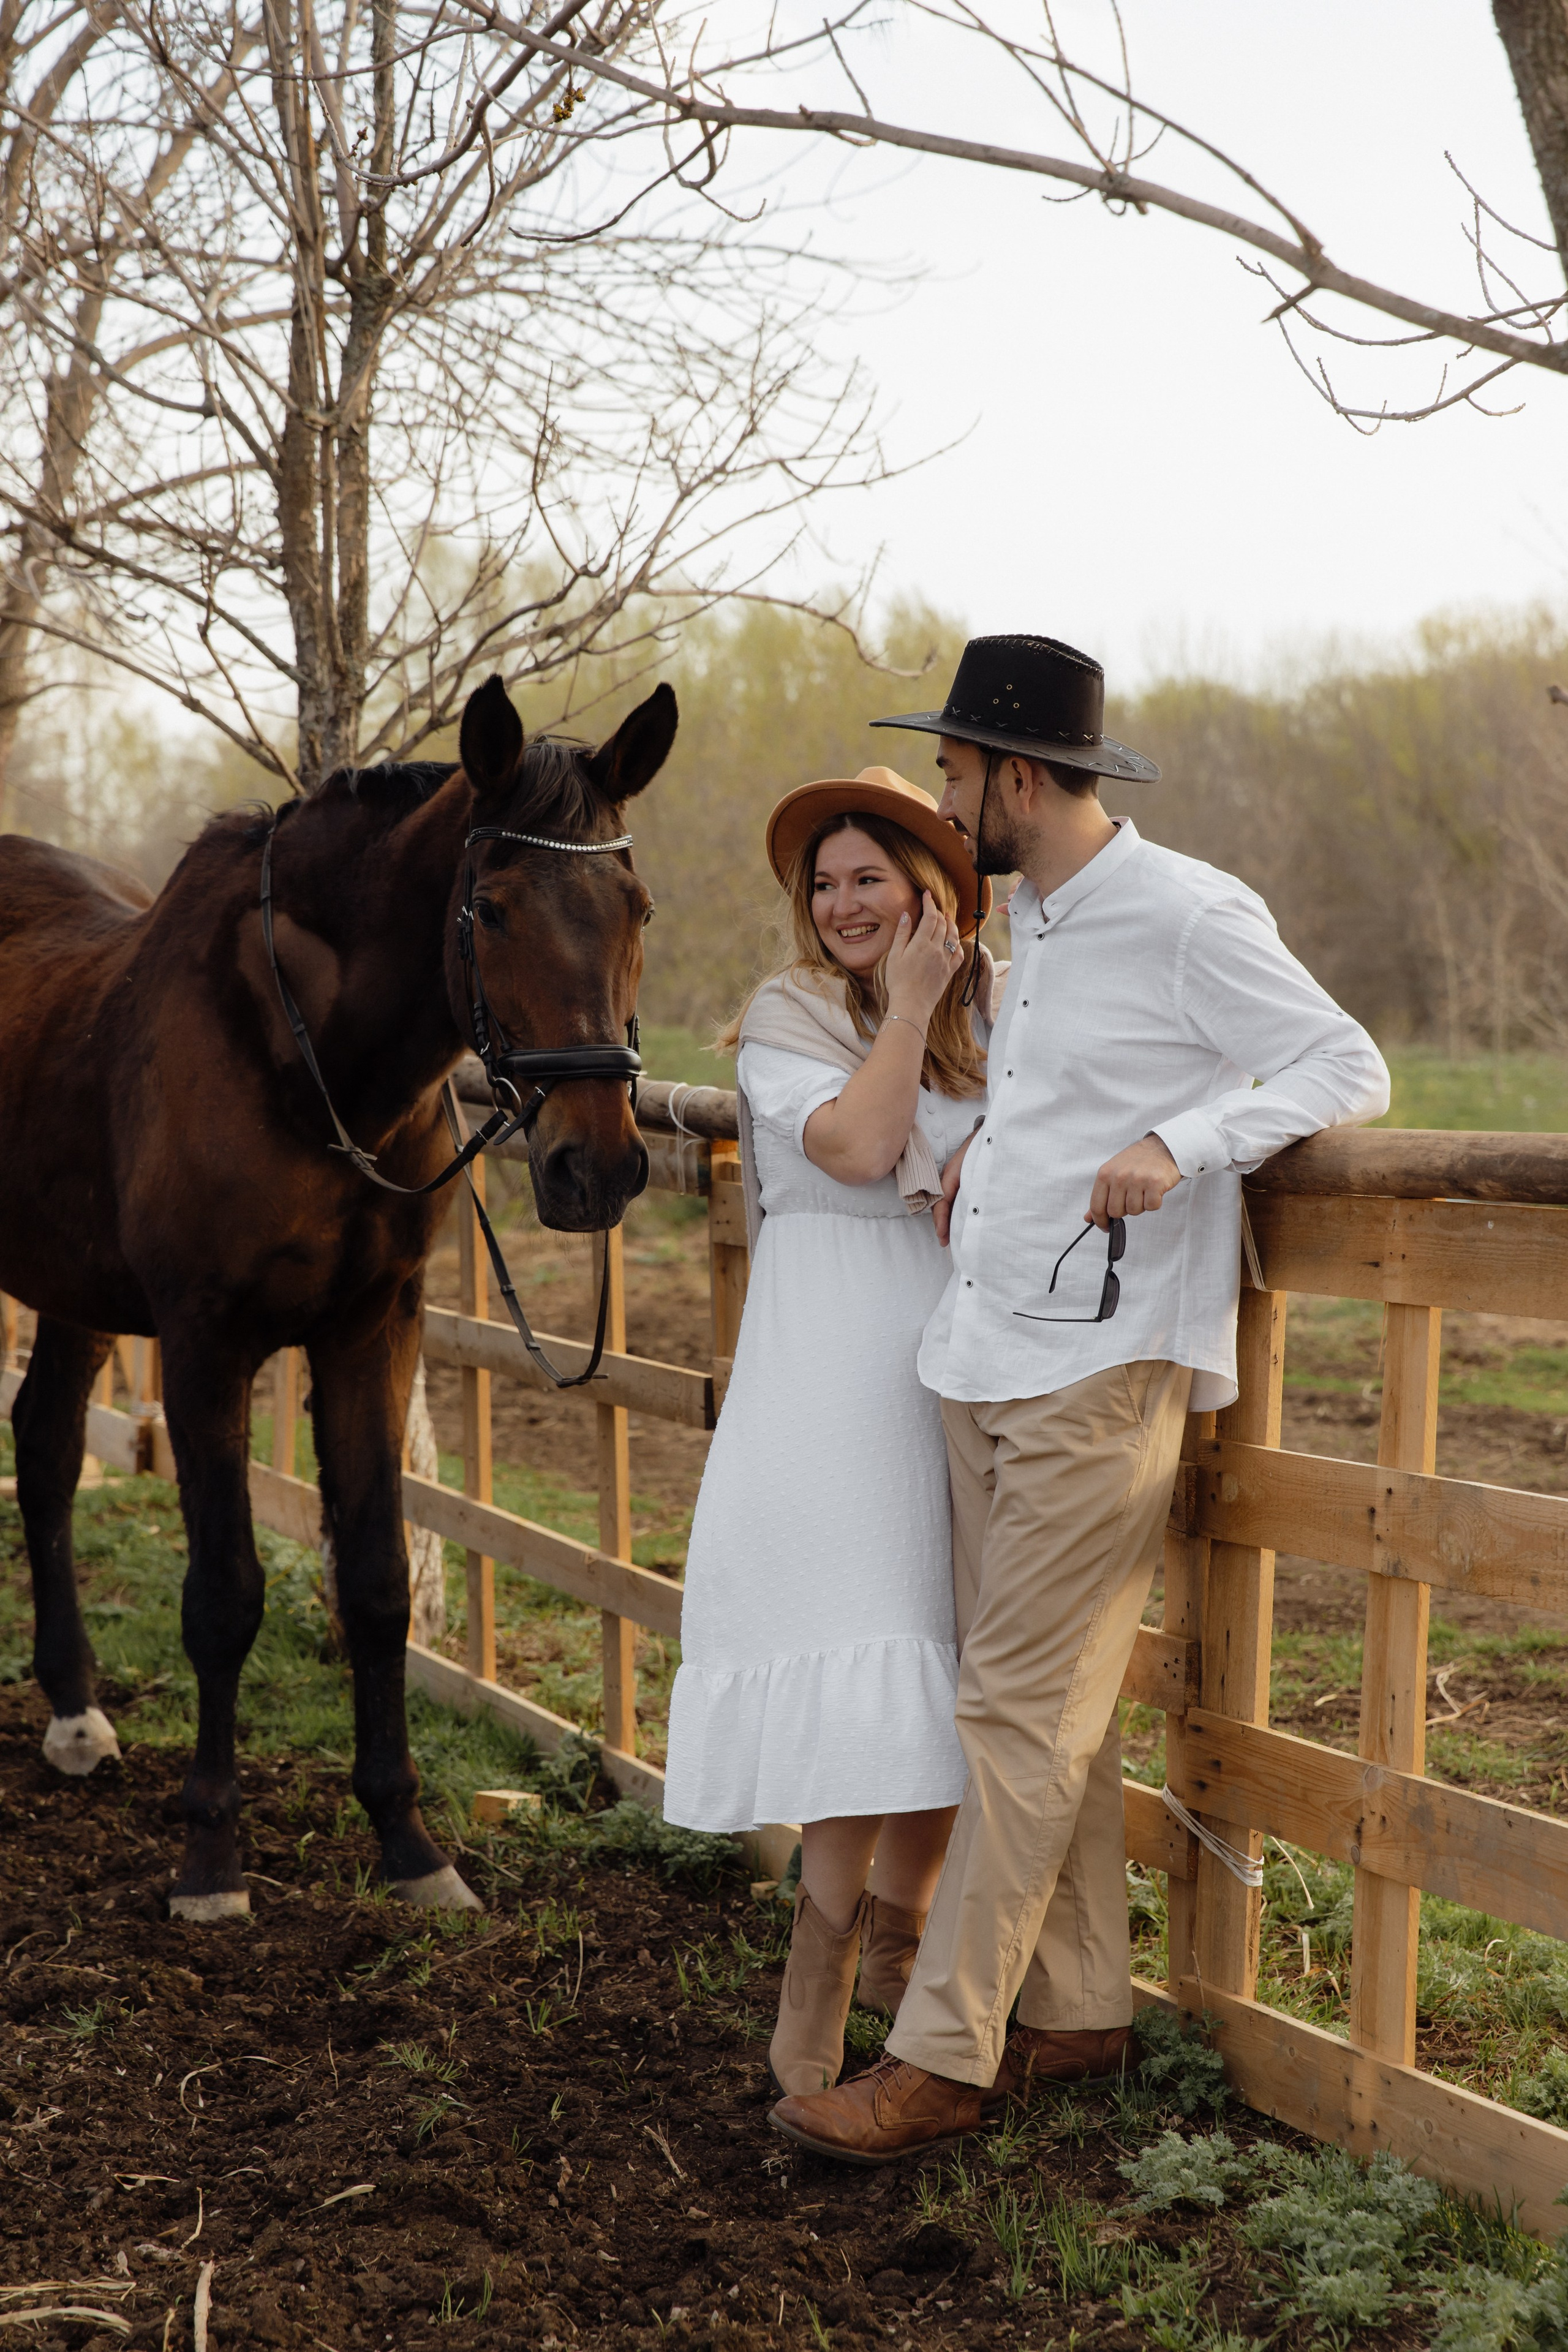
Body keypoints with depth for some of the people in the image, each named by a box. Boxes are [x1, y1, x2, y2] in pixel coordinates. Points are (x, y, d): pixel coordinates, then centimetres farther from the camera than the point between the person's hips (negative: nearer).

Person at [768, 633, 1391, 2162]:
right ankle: (1080, 2013, 23)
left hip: (1101, 1372, -9)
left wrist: (1180, 1144, -24)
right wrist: (984, 1146, 14)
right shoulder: (1032, 926, 17)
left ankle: (945, 2056, 2)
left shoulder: (1191, 917, -10)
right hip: (985, 1361, 9)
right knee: (1047, 1709, 13)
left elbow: (1346, 1070, -10)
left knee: (1021, 1714, -5)